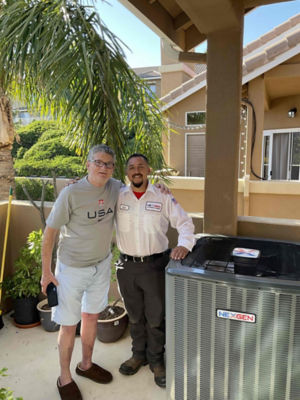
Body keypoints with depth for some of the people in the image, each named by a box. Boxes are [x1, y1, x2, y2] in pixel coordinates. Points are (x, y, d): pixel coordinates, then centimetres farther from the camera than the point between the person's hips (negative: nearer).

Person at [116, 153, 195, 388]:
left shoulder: (163, 197, -4)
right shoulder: (117, 197, 0)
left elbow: (184, 222, -3)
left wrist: (184, 245, -20)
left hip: (155, 265, -1)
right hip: (127, 266, 2)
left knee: (156, 317, 11)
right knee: (135, 316, 19)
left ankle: (156, 360, 34)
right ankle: (138, 355, 42)